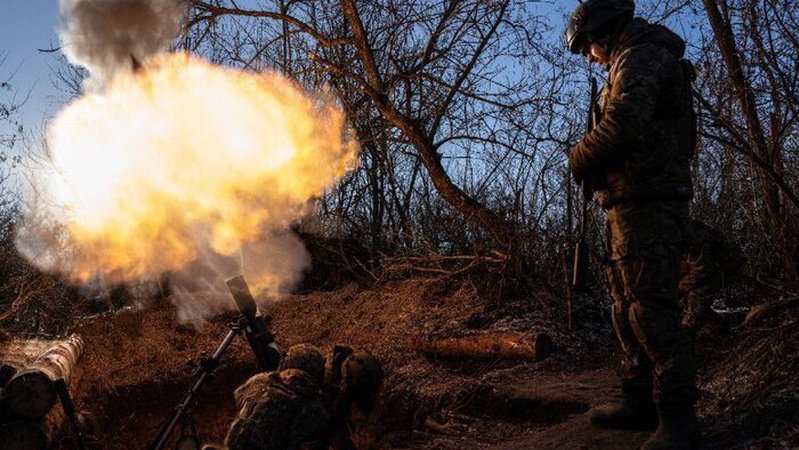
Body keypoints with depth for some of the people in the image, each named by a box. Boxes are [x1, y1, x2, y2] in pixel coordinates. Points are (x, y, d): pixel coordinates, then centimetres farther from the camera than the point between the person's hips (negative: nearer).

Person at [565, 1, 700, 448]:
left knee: (654, 311, -11)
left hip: (647, 206, -11)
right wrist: (597, 164, 10)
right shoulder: (639, 60, 24)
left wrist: (579, 157, -10)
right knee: (630, 310, 13)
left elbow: (623, 123, -26)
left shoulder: (641, 57, -8)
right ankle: (641, 403, 20)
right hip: (633, 207, 11)